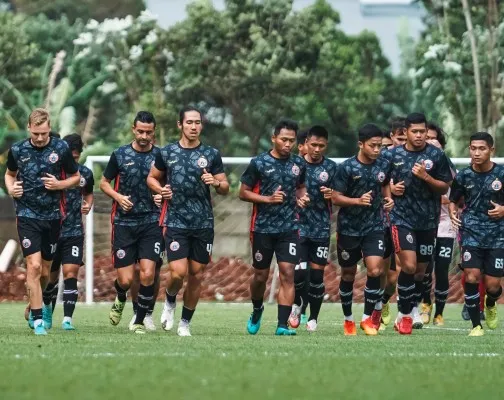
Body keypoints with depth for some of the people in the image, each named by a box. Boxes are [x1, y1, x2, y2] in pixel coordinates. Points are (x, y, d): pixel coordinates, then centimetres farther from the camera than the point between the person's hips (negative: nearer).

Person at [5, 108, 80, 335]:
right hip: (27, 215, -1)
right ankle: (37, 320, -11)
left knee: (45, 270, 10)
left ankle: (35, 306, 37)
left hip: (52, 216, 1)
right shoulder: (17, 150, -1)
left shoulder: (61, 149, -3)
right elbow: (9, 174, 18)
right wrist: (11, 188, -3)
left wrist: (59, 184, -11)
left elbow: (76, 177, 7)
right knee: (34, 266, -14)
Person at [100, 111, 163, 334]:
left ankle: (139, 321, 4)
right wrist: (118, 197, -6)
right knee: (126, 280, -3)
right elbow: (104, 183, 13)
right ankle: (120, 299, 34)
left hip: (151, 223, 0)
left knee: (147, 275, -13)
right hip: (124, 223, 0)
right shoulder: (120, 155, 4)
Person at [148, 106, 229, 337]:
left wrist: (216, 183, -15)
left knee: (196, 275, 4)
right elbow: (152, 178, 17)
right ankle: (170, 303, 18)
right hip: (176, 222, -1)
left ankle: (185, 323, 18)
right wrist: (160, 190, -4)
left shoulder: (211, 154, 3)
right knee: (178, 272, -14)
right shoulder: (167, 153, 4)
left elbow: (225, 189, 7)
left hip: (203, 224, 1)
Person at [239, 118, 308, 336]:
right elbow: (243, 193, -1)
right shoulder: (259, 163, -4)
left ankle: (282, 325, -11)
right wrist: (268, 199, -15)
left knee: (287, 273, -11)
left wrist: (301, 197, 1)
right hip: (263, 227, -2)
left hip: (289, 228, 2)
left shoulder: (299, 164, 6)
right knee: (260, 276, 8)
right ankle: (257, 310, 38)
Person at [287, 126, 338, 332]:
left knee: (317, 274, 1)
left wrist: (331, 196, -13)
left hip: (321, 229, 1)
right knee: (298, 271, -11)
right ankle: (298, 302, 18)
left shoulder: (331, 167, 3)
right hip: (298, 227, -1)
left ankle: (313, 318, 14)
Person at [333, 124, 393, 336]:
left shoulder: (383, 164, -2)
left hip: (374, 226, 2)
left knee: (375, 270, -16)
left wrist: (388, 199, -1)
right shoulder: (347, 167, -12)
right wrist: (358, 201, -25)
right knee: (348, 274, 10)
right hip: (349, 228, -2)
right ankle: (348, 319, 27)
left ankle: (368, 317, -2)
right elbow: (336, 198, -10)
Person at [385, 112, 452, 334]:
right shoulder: (393, 155, 1)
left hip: (428, 221, 2)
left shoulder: (436, 155, -1)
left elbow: (444, 188, 1)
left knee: (421, 269, 9)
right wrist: (391, 188, -7)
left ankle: (413, 308, 28)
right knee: (409, 266, -16)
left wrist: (426, 177, -15)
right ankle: (405, 314, -4)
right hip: (402, 218, -2)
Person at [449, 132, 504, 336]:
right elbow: (453, 200, 13)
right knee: (472, 277, -16)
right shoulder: (463, 176, -1)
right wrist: (453, 212, -7)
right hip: (471, 232, 0)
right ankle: (476, 325, -2)